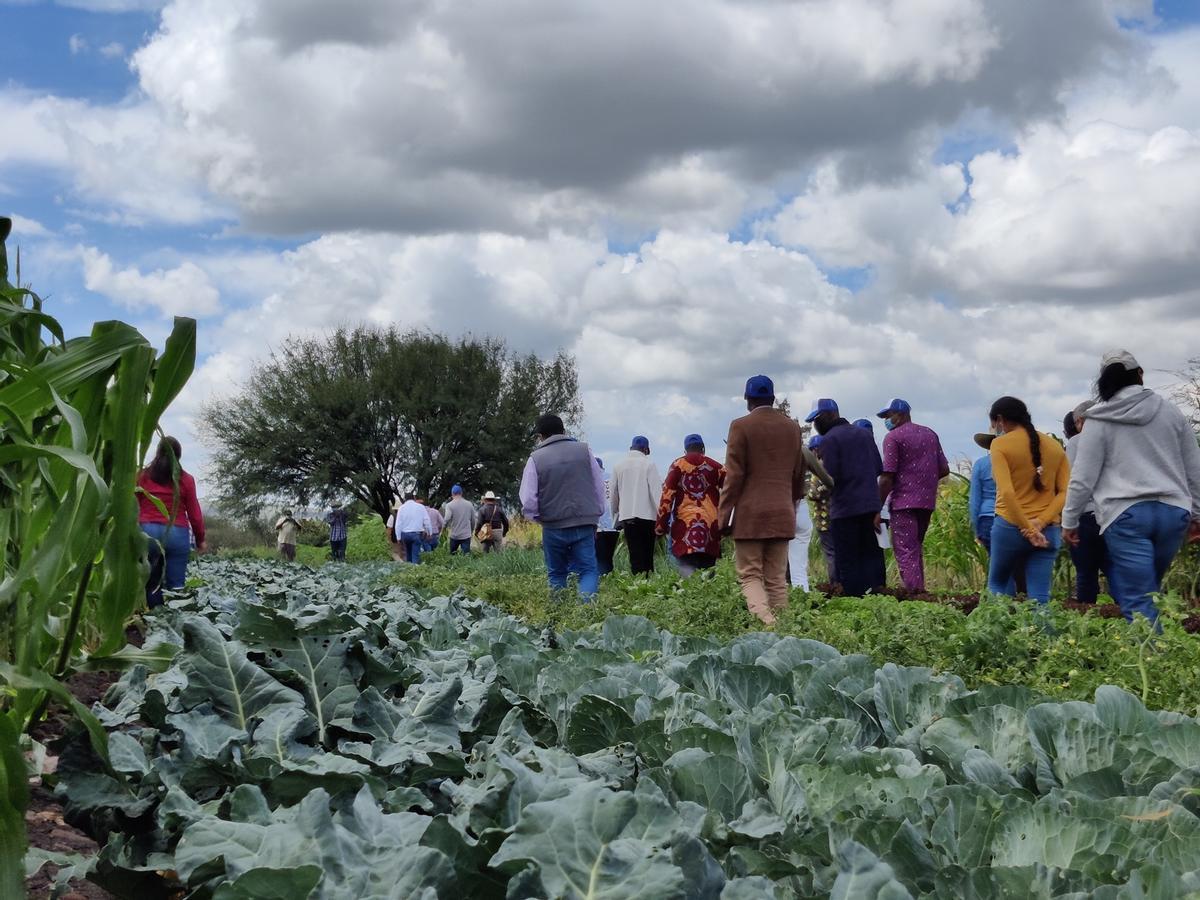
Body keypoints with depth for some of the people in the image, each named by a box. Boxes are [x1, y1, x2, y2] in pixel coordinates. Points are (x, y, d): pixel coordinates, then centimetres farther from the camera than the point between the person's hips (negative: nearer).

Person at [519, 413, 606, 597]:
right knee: (588, 569, 2)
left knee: (556, 574, 15)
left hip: (553, 528, 0)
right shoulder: (584, 451, 3)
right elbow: (600, 488, 7)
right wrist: (595, 515, 20)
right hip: (585, 525, 1)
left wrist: (537, 517, 15)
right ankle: (587, 601, -22)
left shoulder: (536, 459, -3)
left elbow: (528, 501, -5)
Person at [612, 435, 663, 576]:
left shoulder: (618, 466, 8)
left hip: (626, 516, 2)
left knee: (635, 557, 0)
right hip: (647, 515, -2)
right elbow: (656, 491, -6)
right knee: (648, 556, 5)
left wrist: (616, 517, 19)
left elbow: (614, 494, 10)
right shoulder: (649, 464, -2)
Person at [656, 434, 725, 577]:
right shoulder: (714, 466, 8)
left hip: (685, 523, -2)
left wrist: (661, 525, 3)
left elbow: (667, 495, 0)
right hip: (710, 523, 2)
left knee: (686, 566, -8)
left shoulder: (678, 465, 4)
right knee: (707, 568, 10)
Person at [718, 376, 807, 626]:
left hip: (750, 515, -4)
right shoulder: (792, 427, 9)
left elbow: (733, 476, -9)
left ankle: (767, 623, -23)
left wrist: (723, 516, -5)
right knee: (777, 579, 10)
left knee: (750, 576, 0)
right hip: (783, 515, 4)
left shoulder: (741, 426, -7)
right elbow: (799, 475, 15)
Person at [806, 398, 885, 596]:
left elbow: (831, 476, -15)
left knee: (847, 560, 0)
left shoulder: (829, 439, -10)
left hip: (845, 508, -7)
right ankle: (876, 592, 11)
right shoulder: (865, 433, 12)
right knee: (872, 554, 11)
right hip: (871, 505, 7)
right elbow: (879, 468, 11)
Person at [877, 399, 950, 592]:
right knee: (916, 550, 17)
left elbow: (887, 477, -12)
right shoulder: (930, 434, 15)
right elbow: (944, 469, 14)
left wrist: (878, 509, -8)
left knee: (905, 553, -7)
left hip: (904, 502, -7)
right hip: (927, 502, 7)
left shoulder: (893, 437, -6)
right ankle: (920, 590, 16)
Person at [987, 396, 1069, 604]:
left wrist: (1027, 530, -14)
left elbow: (1007, 492, -16)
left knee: (998, 584, 16)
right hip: (1048, 531, 4)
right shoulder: (1054, 446, 11)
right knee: (1040, 598, 2)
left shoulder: (1000, 445, -5)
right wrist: (1041, 522, -8)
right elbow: (1066, 492, 2)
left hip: (1010, 526, -4)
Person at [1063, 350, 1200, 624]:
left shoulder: (1099, 420, 1)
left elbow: (1083, 477, 0)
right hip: (1172, 510, 4)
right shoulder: (1170, 412, 11)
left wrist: (1069, 520, 10)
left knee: (1137, 601, -4)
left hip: (1125, 514, -4)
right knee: (1145, 590, 17)